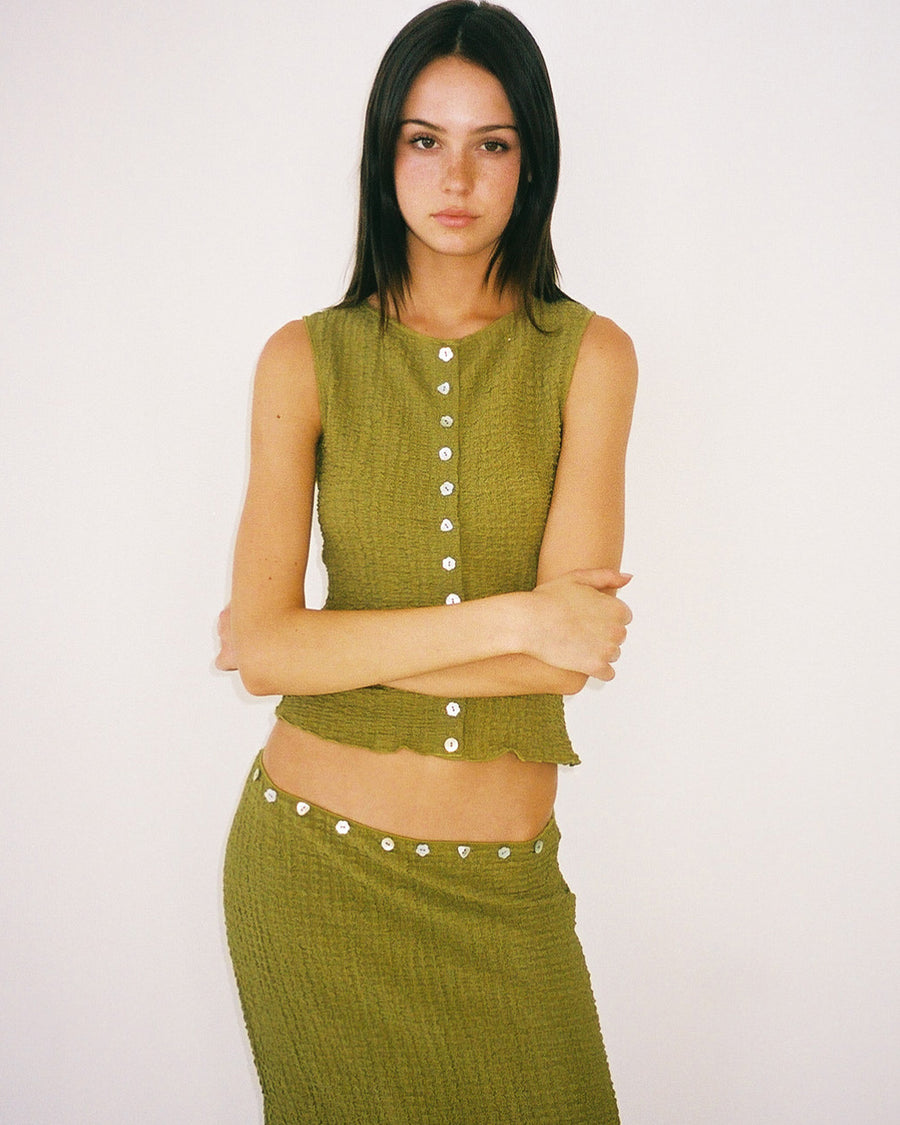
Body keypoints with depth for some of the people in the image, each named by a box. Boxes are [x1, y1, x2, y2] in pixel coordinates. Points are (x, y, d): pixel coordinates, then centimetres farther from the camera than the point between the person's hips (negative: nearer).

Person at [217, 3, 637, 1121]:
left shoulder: (588, 355, -4)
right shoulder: (306, 358, -3)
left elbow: (571, 644, -14)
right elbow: (262, 647, -13)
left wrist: (326, 646, -12)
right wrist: (509, 617, -18)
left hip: (499, 886, 0)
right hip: (310, 859, 0)